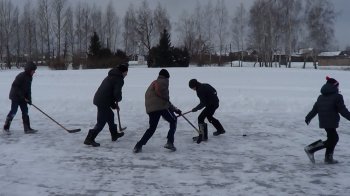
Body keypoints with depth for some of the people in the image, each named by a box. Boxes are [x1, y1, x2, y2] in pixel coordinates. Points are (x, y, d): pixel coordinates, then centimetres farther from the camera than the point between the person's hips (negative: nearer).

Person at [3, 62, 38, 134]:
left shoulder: (29, 77, 6)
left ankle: (27, 128, 9)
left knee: (25, 111, 6)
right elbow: (14, 86, -22)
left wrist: (29, 99, 3)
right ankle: (6, 128, 6)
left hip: (23, 97, 9)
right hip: (15, 96, -9)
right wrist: (22, 96, -22)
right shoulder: (21, 76, -21)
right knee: (13, 111, -6)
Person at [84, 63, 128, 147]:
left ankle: (114, 134, 39)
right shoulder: (119, 80, -9)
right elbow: (117, 93, -21)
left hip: (98, 99, 10)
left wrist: (114, 105, 26)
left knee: (110, 115, 25)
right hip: (103, 102, -10)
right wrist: (118, 99, 3)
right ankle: (89, 139, -2)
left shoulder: (110, 77, 21)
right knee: (101, 122, -3)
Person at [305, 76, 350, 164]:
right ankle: (311, 149, -4)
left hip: (323, 122, 8)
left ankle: (328, 158, 21)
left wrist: (308, 117, 22)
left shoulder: (321, 97, 11)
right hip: (331, 122, -8)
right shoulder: (337, 97, -10)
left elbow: (314, 109, 13)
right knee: (332, 140, 1)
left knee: (334, 138, 18)